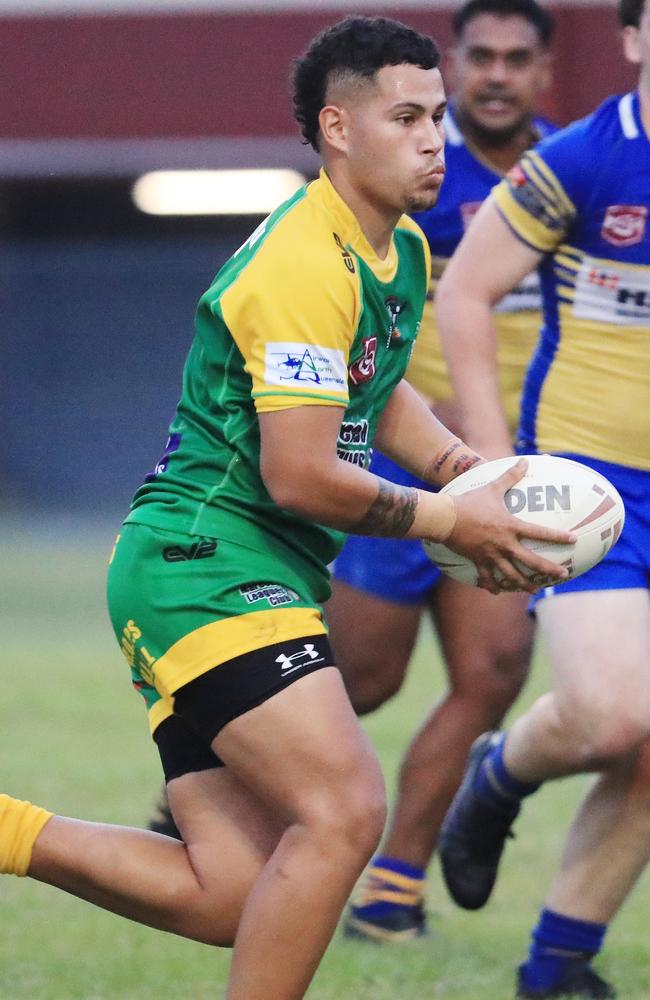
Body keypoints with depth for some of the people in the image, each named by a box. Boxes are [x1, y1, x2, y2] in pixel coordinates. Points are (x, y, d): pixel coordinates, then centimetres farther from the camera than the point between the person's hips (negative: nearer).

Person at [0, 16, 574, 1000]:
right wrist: (452, 522, -11)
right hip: (204, 562, -10)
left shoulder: (403, 252, 13)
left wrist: (465, 468, 11)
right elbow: (300, 476, -21)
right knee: (344, 812, -24)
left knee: (233, 901, 2)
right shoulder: (303, 266, -19)